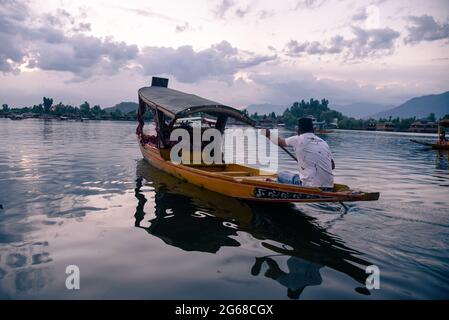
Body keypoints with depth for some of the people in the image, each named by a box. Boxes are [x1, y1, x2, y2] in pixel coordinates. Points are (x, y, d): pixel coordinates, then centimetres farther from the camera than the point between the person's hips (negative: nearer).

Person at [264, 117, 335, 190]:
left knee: (280, 175, 11)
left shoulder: (297, 140, -1)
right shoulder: (324, 143, 11)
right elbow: (332, 166, 17)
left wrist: (268, 134, 33)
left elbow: (280, 142, 17)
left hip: (312, 186, -6)